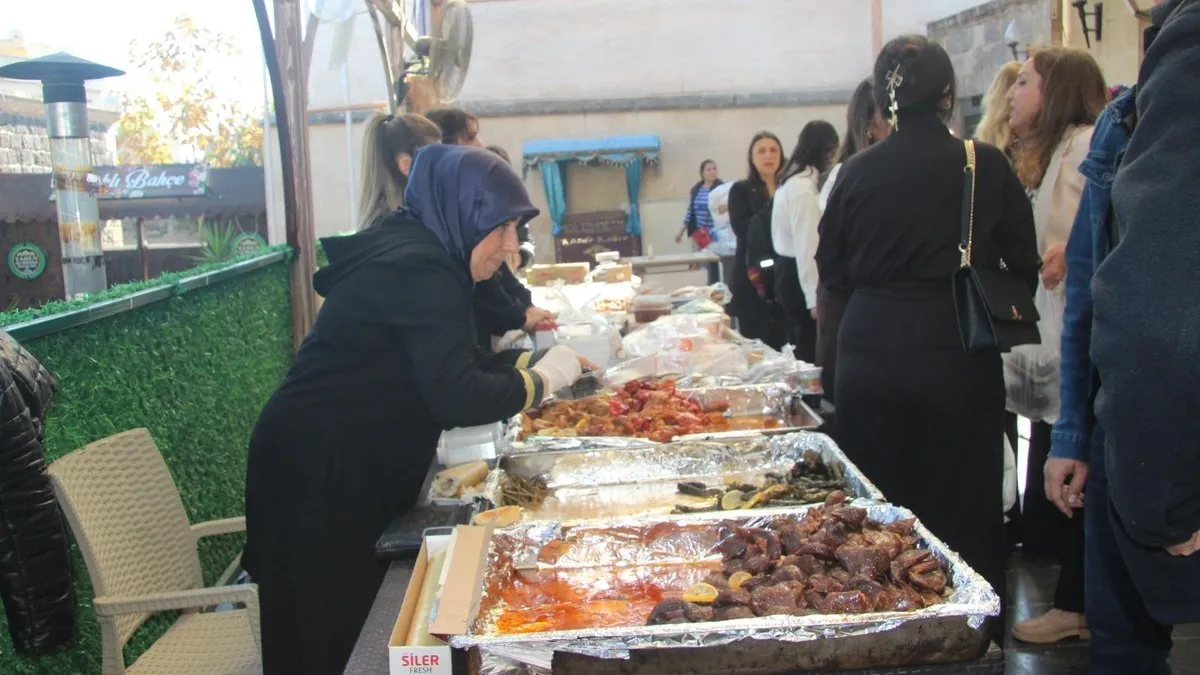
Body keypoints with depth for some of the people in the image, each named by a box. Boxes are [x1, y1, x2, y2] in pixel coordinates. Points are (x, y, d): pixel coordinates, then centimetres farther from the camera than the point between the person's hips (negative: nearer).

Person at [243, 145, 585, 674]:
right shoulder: (418, 270, -20)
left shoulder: (418, 257, 10)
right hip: (318, 476, -10)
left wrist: (537, 359, 6)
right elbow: (457, 397, -26)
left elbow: (456, 362, 17)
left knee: (352, 631, 18)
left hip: (348, 469, 10)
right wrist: (540, 380, -12)